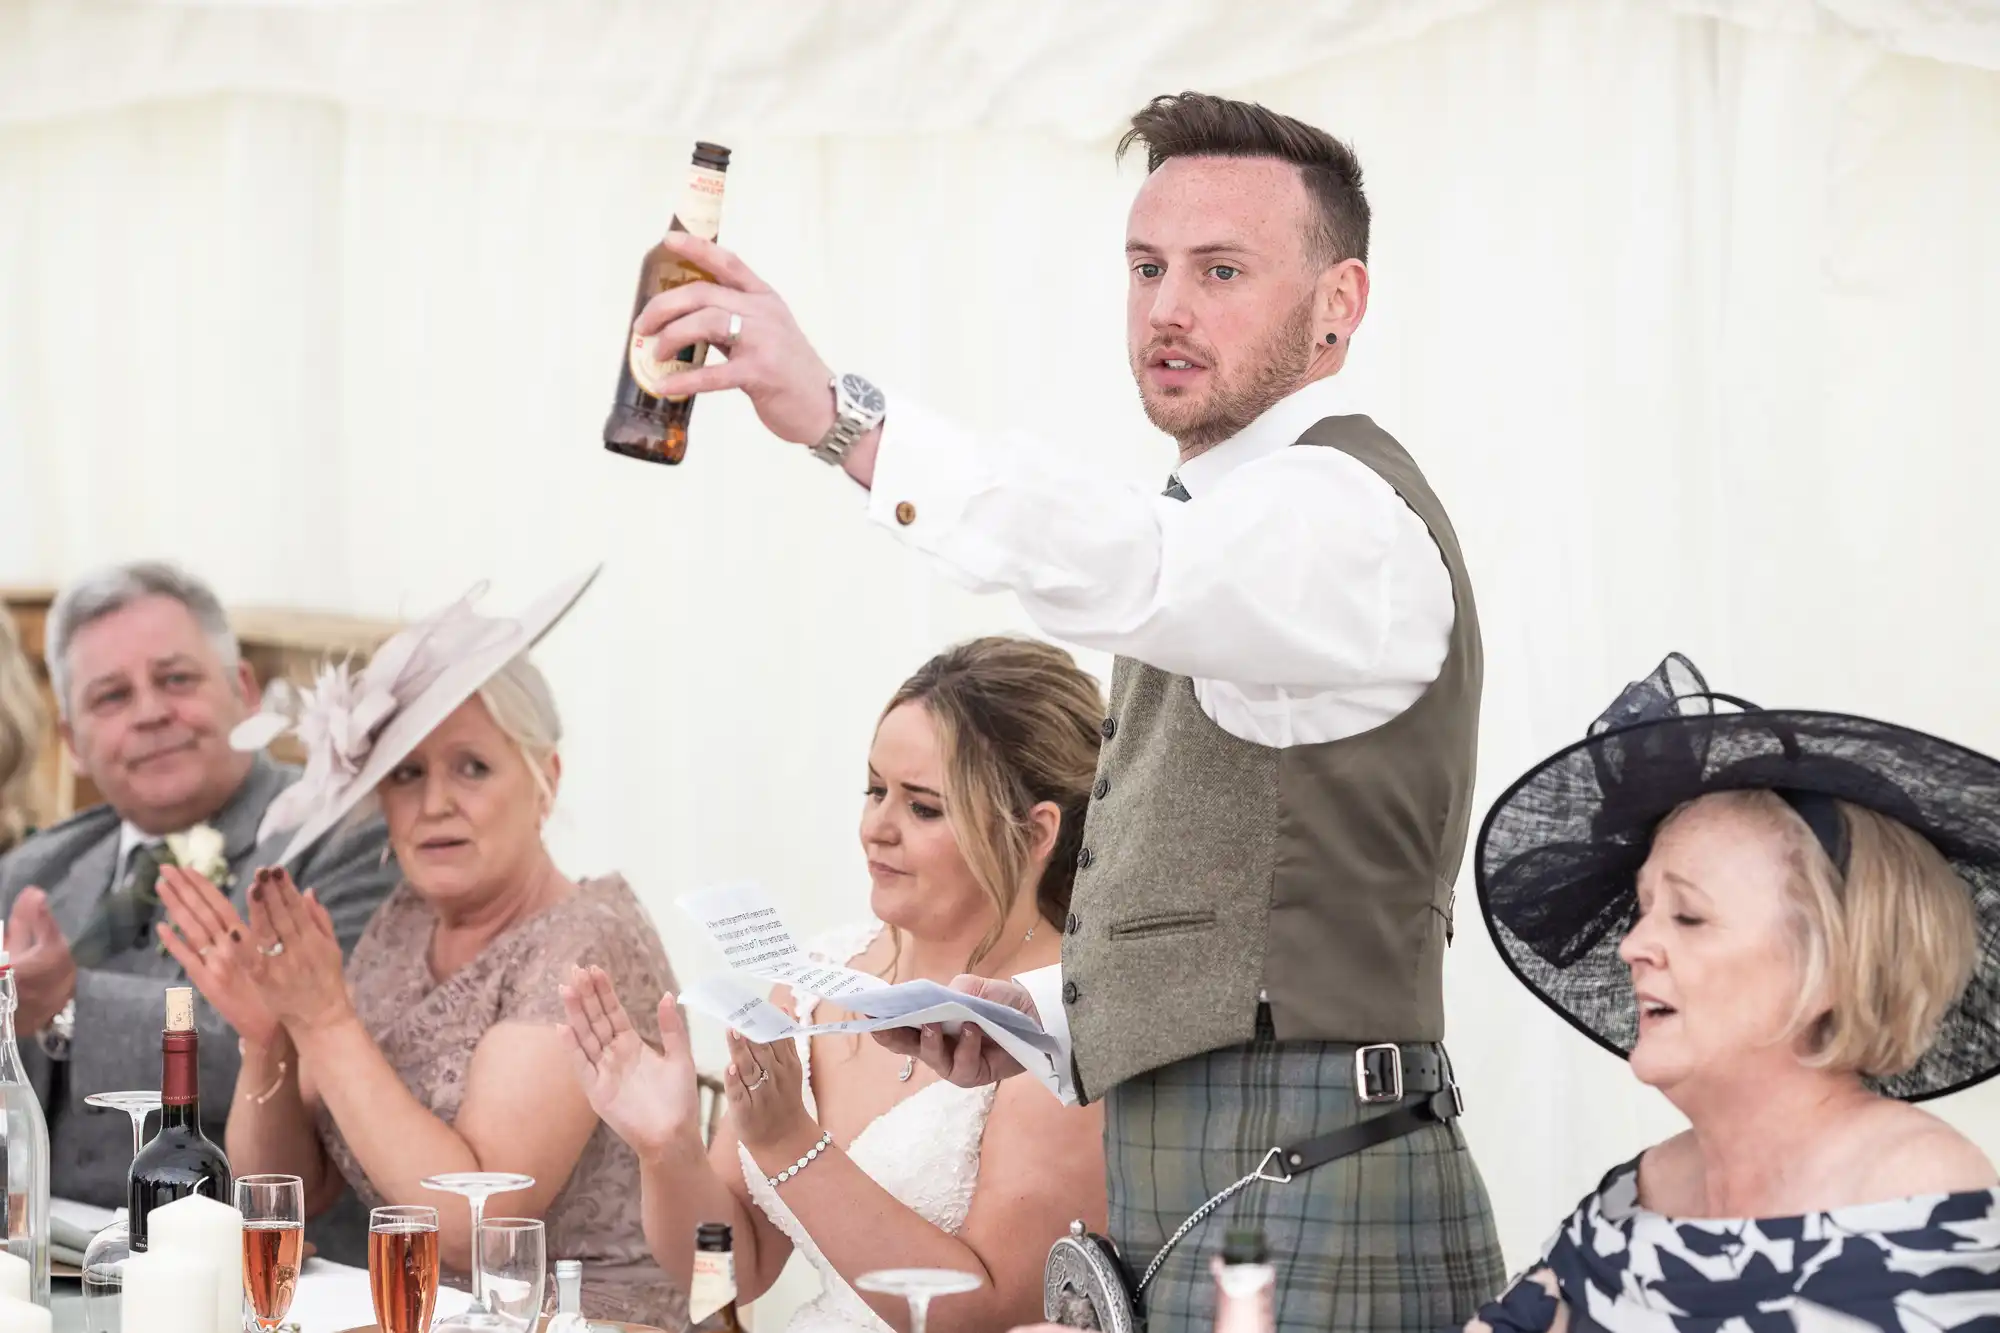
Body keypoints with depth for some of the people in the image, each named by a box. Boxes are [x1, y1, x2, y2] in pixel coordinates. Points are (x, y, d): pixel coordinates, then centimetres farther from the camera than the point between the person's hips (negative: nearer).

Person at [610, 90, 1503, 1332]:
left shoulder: (1345, 510, -10)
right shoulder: (1258, 512, 22)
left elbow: (1125, 572, -34)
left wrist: (845, 416, -46)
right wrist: (1053, 1010, 12)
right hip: (1191, 1200, 10)